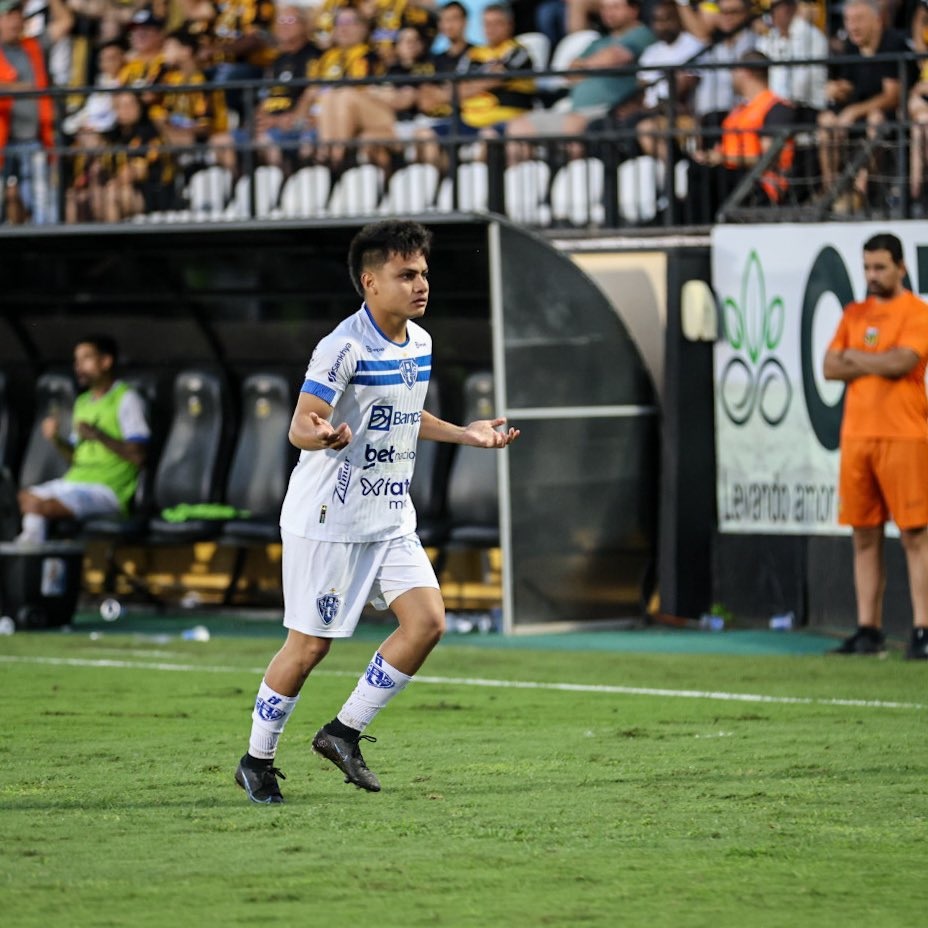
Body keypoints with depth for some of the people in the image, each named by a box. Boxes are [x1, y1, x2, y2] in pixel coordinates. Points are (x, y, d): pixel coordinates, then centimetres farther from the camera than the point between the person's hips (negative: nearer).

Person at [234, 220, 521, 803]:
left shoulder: (420, 344, 8)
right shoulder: (343, 348, -18)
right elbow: (300, 426, -21)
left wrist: (464, 434, 21)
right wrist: (323, 434, -42)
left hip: (391, 519, 7)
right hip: (330, 520, -7)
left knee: (427, 621, -7)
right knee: (310, 643, -2)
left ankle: (345, 733, 7)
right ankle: (257, 760, 16)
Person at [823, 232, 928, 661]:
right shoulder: (854, 314, 17)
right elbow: (830, 367, 8)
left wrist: (856, 357, -1)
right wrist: (880, 364, -4)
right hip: (856, 434, 6)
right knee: (865, 536, 6)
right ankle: (869, 630, 9)